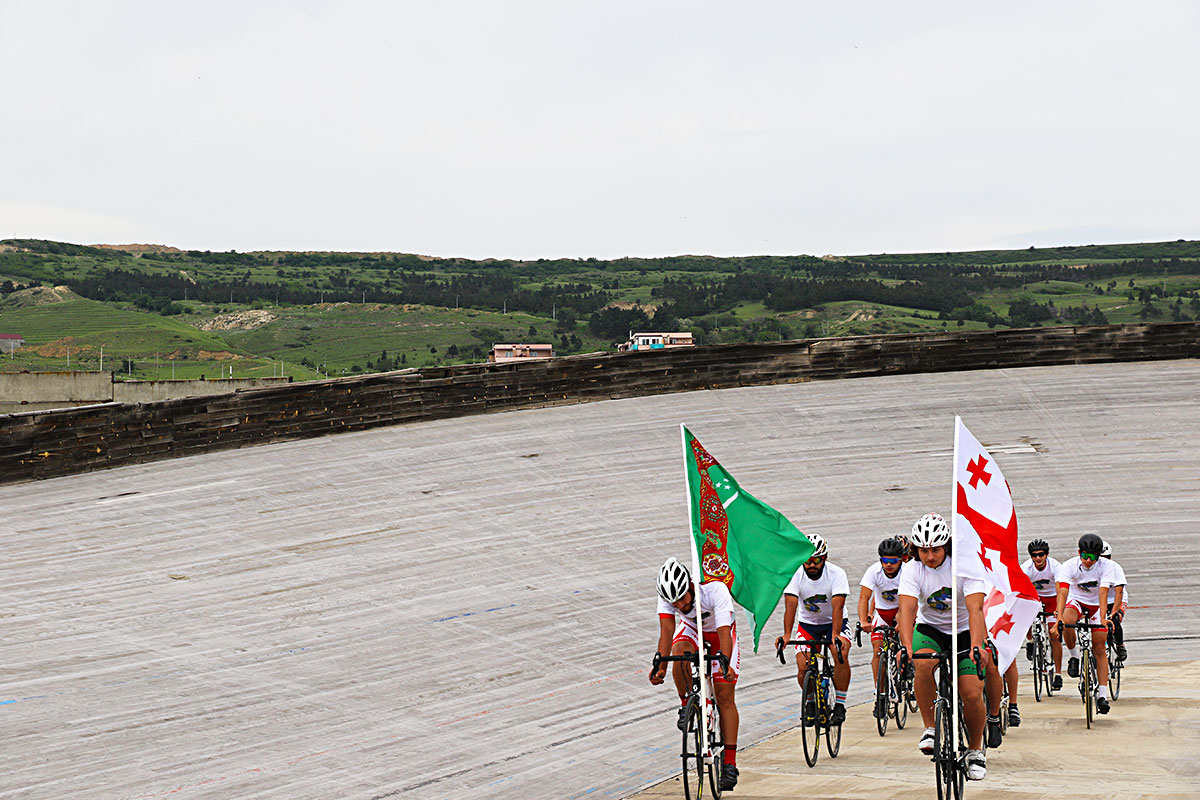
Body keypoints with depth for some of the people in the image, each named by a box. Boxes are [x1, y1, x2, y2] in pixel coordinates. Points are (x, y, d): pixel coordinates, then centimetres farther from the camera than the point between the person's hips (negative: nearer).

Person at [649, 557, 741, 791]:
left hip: (719, 632, -2)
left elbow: (724, 632, -44)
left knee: (725, 695, -10)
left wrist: (726, 664, -58)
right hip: (691, 630, 2)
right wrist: (660, 665, -47)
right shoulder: (667, 596, -29)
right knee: (679, 653, -34)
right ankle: (686, 705, -11)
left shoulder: (716, 590, -38)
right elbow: (666, 631, -34)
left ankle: (730, 763, -8)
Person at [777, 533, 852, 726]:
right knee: (803, 668, -15)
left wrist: (835, 635, -47)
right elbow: (790, 606, -29)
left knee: (841, 656, -28)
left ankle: (839, 705, -13)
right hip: (808, 623, 2)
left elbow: (837, 607, -33)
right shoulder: (795, 575, -19)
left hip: (834, 622, -2)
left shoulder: (836, 574, -23)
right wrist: (787, 635, -44)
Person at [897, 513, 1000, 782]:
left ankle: (975, 750, 11)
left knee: (972, 694, -15)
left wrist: (977, 646, -47)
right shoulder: (912, 570, -16)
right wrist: (907, 647, -44)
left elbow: (975, 608, -32)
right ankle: (931, 728, -15)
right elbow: (907, 610, -28)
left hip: (964, 630, -1)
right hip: (930, 628, 1)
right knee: (923, 665, -32)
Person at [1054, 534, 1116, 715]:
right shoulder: (1069, 566, -23)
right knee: (1066, 623, -35)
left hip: (1097, 605, 0)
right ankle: (1074, 656, -9)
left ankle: (1102, 694, -4)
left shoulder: (1105, 566, -22)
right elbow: (1063, 592, -33)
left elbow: (1103, 593, -30)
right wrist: (1059, 617, -47)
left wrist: (1103, 618, -43)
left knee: (1099, 648, -8)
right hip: (1076, 600, 0)